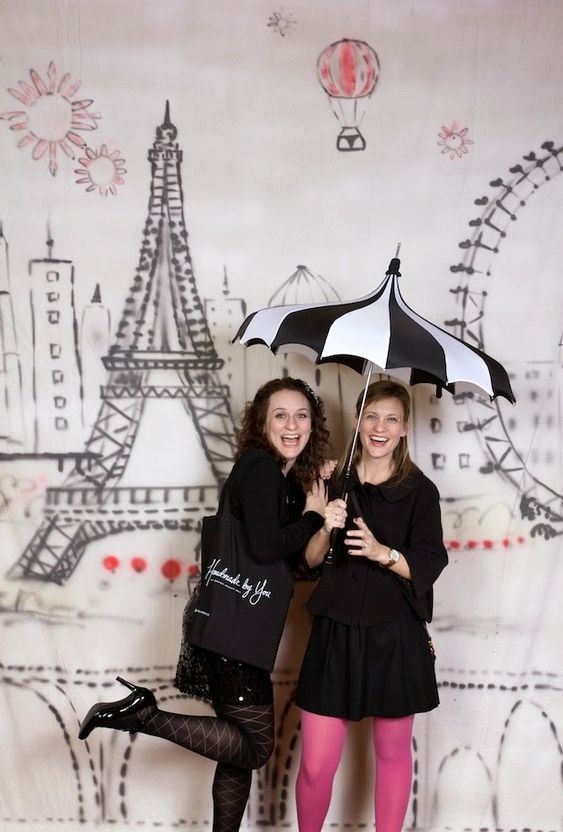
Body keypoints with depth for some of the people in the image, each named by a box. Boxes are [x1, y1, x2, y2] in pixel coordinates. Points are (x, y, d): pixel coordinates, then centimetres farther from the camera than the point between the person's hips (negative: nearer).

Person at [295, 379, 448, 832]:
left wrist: (383, 553, -21)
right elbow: (308, 560, 4)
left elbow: (428, 567, -5)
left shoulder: (420, 490, -1)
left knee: (393, 753, 12)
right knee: (316, 765, 2)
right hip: (336, 635, 1)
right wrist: (326, 528, -15)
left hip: (396, 639, -1)